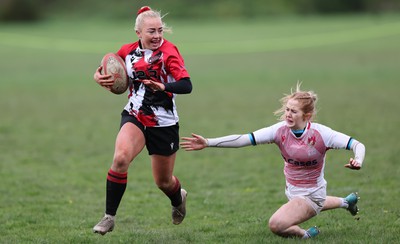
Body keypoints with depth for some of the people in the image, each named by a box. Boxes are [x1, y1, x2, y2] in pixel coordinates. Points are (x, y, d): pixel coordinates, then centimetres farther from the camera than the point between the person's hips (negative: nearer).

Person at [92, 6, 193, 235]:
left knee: (163, 181, 11)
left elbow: (187, 85, -27)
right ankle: (109, 217, -17)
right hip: (134, 117, 2)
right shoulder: (128, 51, -2)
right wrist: (99, 75, -5)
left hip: (164, 124, -2)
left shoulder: (168, 51, -16)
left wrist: (164, 87, -45)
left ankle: (179, 199, 50)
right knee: (120, 158, -28)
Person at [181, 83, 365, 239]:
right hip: (292, 190, 6)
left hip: (311, 194, -6)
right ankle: (345, 202, 59)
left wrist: (358, 161, -47)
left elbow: (357, 145, -24)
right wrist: (207, 143, -29)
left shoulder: (320, 134, -27)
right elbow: (243, 140, -21)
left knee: (276, 224, -25)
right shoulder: (280, 130, -17)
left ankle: (304, 235, 4)